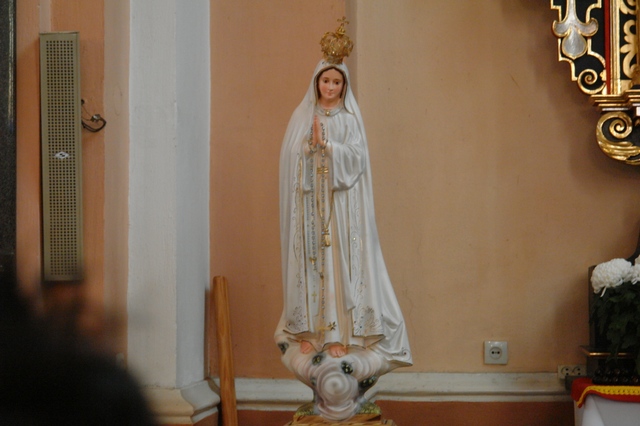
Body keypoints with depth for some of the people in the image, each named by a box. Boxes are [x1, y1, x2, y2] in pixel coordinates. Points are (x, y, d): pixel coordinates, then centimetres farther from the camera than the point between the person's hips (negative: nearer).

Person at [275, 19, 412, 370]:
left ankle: (341, 332, -3)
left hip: (342, 205, -1)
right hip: (309, 203, 1)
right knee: (310, 261, 0)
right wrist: (312, 143, -14)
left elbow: (356, 157, -5)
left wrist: (325, 144, -14)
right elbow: (291, 158, 2)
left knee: (341, 261, -5)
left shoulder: (351, 119, 6)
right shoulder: (302, 117, 10)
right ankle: (309, 330, 5)